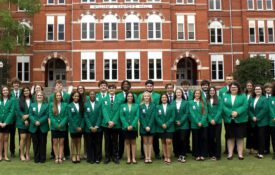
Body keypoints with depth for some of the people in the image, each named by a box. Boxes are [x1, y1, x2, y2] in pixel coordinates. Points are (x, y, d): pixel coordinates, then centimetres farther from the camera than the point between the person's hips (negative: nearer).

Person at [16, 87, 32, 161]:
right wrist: (24, 120, -12)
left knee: (28, 138, 5)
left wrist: (28, 116, -13)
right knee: (23, 137, -7)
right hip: (22, 122, -1)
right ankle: (22, 154, 4)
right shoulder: (20, 101, 3)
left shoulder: (32, 100, 5)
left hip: (30, 122, 1)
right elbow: (18, 111, -3)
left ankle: (27, 154, 14)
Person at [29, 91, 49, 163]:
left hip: (43, 127, -2)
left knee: (43, 143, 2)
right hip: (34, 127, 2)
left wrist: (40, 122, -17)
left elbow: (47, 115, -5)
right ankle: (36, 158, 13)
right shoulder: (32, 105, 12)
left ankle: (42, 158, 9)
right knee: (35, 143, 5)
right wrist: (35, 122, -14)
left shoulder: (46, 105, 4)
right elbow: (30, 115, 2)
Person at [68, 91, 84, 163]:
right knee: (73, 141, 7)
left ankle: (78, 155, 13)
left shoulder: (81, 105, 4)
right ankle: (73, 156, 12)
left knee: (79, 141, 7)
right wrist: (76, 127, -12)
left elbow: (83, 116, 3)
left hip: (80, 127, 2)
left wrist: (81, 126, -8)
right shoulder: (70, 106, -4)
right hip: (73, 127, -2)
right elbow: (70, 117, -7)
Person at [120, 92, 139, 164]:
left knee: (133, 142, 5)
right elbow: (121, 117, -2)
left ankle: (133, 158, 8)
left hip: (134, 127, 0)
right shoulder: (122, 106, 5)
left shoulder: (136, 105, 3)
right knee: (127, 142, 5)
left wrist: (132, 125, -14)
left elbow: (137, 116, -3)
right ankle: (128, 158, 10)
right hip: (126, 127, 0)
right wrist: (127, 126, -12)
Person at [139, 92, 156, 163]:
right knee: (145, 142, 4)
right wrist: (145, 126, -11)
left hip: (151, 126, 0)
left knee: (150, 142, 4)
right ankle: (146, 157, 7)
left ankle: (149, 157, 6)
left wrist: (149, 126, -12)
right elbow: (141, 117, -3)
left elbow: (152, 117, -4)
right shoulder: (141, 106, 1)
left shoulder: (153, 105, 1)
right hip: (143, 127, 0)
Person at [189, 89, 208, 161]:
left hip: (203, 124, 1)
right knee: (196, 140, 2)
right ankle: (197, 155, 10)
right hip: (195, 125, -1)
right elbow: (192, 113, -3)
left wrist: (201, 122, -11)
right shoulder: (190, 102, 4)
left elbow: (205, 113, 1)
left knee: (203, 139, 1)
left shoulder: (203, 102, 9)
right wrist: (197, 122, -11)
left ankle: (203, 155, 9)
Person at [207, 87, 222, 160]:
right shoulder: (206, 100, 6)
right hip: (209, 122, 2)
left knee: (217, 138, -1)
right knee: (210, 138, 3)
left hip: (217, 121, -2)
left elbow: (220, 110, -5)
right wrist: (210, 120, -9)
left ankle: (217, 155, 3)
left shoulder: (219, 99, 2)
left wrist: (215, 120, -13)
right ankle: (211, 154, 13)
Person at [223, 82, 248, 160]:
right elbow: (223, 107, -4)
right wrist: (231, 113, -18)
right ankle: (230, 154, 14)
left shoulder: (243, 96, 5)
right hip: (229, 120, 1)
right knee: (230, 137, 6)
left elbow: (245, 106, -8)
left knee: (240, 137, 3)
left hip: (240, 120, -1)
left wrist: (237, 112, -22)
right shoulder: (225, 96, 7)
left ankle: (240, 154, 12)